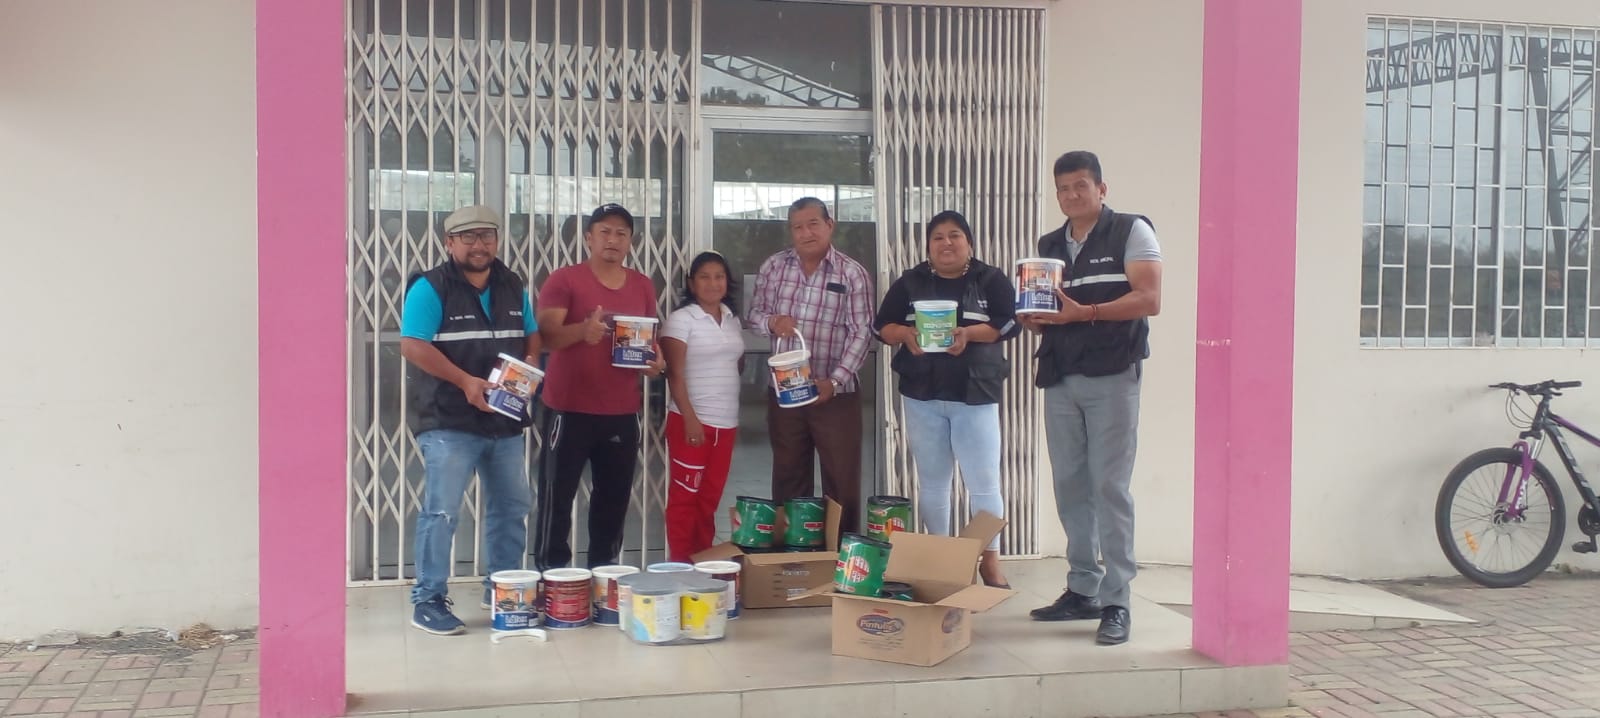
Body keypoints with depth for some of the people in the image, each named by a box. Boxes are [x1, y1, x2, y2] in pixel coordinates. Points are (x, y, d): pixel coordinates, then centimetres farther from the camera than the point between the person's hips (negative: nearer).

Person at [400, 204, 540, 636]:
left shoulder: (513, 287, 10)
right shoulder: (430, 288, -10)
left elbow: (531, 336, 18)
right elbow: (413, 346, -18)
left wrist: (529, 367, -5)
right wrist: (465, 381, -25)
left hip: (505, 419, 7)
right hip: (448, 422, -7)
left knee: (512, 506, 14)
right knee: (441, 511, -8)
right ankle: (428, 600, 2)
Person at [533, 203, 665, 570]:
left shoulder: (643, 286, 11)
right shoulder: (564, 280, -5)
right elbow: (546, 335, -13)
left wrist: (655, 359, -3)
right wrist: (583, 330, -33)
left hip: (623, 411, 4)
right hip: (569, 409, -4)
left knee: (614, 497, 7)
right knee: (557, 496, -1)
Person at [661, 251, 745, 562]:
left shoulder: (732, 318, 12)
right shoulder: (681, 319, -7)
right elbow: (674, 373, -12)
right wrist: (690, 418, -19)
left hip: (726, 422, 6)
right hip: (691, 420, -6)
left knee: (710, 499, 11)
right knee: (685, 497, -1)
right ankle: (680, 565, 4)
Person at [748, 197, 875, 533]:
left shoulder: (853, 273, -6)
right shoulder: (773, 267, 4)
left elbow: (861, 333, -10)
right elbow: (755, 313, 10)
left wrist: (834, 381, -20)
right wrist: (771, 322, -15)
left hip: (836, 393, -3)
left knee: (842, 480, 3)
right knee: (788, 479, 13)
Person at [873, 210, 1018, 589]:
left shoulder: (992, 280, 3)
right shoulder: (909, 283, 9)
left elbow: (1009, 323, -8)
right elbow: (882, 325, 5)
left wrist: (968, 333, -24)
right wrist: (905, 334, -17)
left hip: (975, 394, -2)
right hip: (922, 394, 2)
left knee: (984, 482, -5)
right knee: (932, 482, 10)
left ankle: (990, 561, 3)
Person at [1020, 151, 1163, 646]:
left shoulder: (1131, 232, 0)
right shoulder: (1048, 246, 17)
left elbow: (1149, 299, -11)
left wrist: (1084, 313, -21)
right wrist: (1033, 320, -6)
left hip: (1111, 376, -6)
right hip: (1060, 379, 6)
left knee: (1110, 487, -7)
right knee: (1070, 486, 7)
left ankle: (1116, 602, -3)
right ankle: (1083, 591, 16)